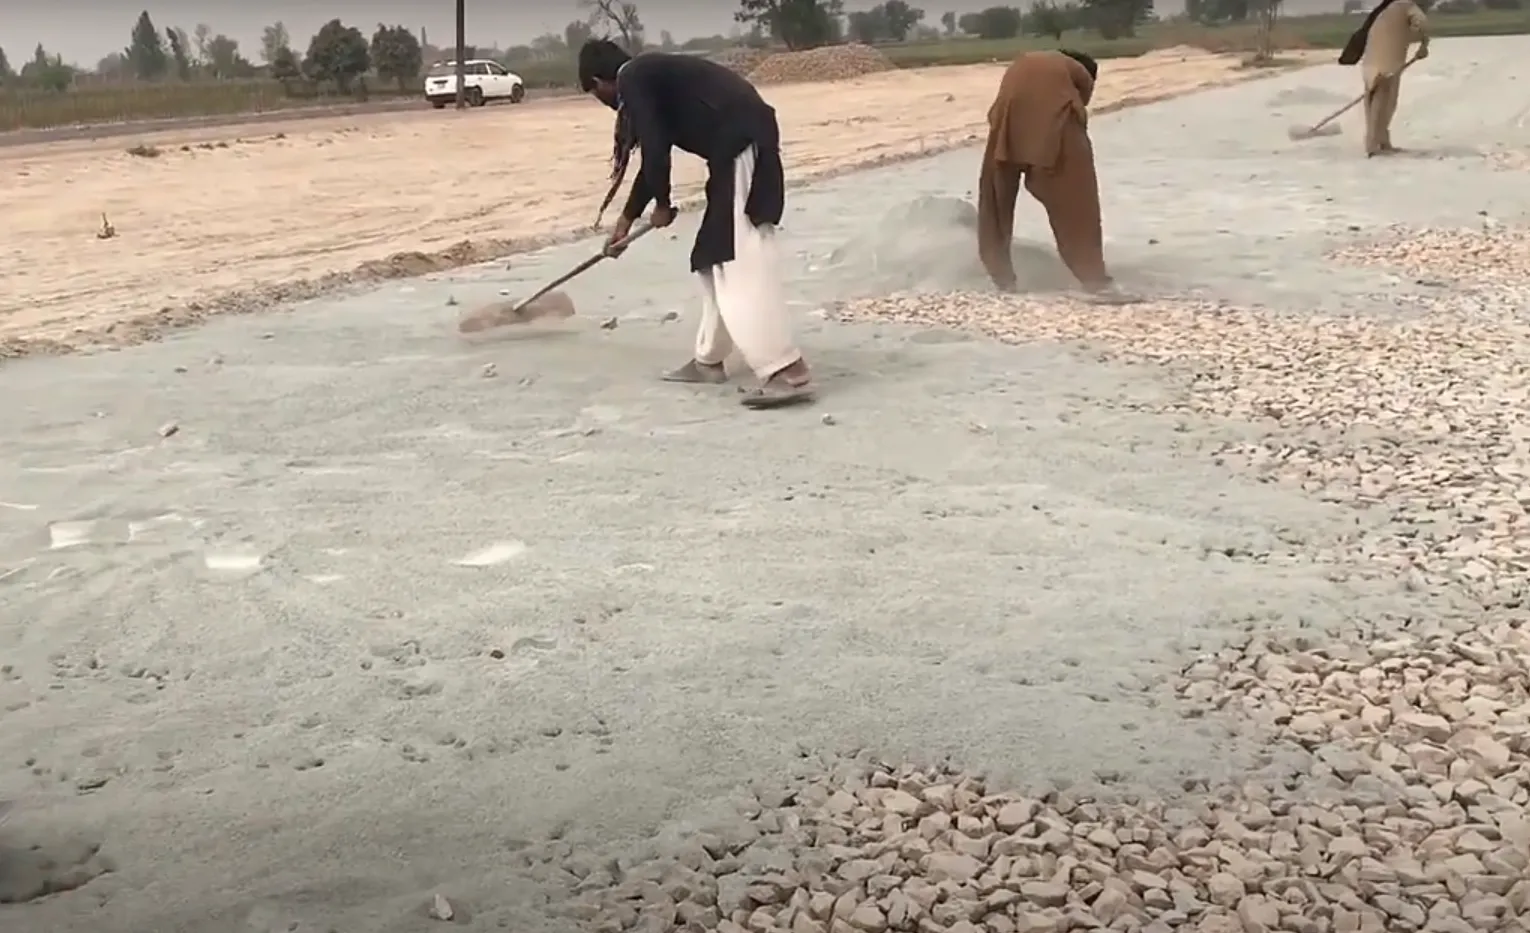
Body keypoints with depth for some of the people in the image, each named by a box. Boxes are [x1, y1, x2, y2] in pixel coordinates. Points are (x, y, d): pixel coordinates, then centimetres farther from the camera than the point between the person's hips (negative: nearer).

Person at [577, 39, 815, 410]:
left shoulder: (632, 79, -3)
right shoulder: (649, 76, 26)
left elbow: (654, 148, -13)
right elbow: (654, 153, 36)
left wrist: (661, 204, 6)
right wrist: (627, 218, 46)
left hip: (740, 146, -10)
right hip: (740, 144, 10)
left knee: (741, 262, -14)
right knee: (716, 256, 18)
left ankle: (788, 373, -19)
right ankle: (709, 359, 27)